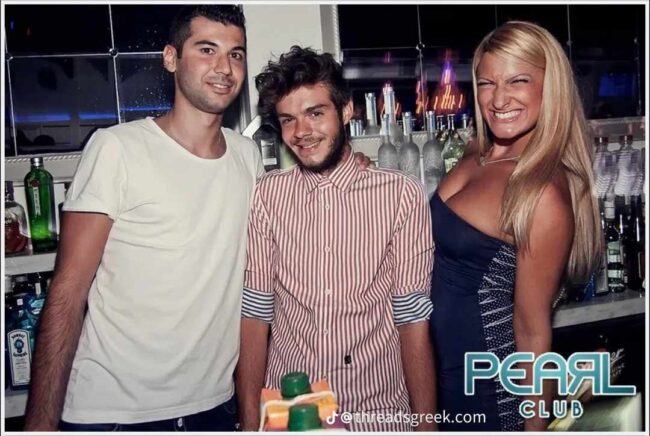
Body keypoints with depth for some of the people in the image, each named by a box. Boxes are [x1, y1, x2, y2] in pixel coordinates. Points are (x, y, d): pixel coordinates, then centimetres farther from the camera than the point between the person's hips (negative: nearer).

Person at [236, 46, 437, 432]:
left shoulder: (402, 195, -11)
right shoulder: (264, 197, -5)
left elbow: (414, 319, -8)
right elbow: (255, 315, -3)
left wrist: (426, 425, -8)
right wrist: (250, 422, -3)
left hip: (380, 414, -1)